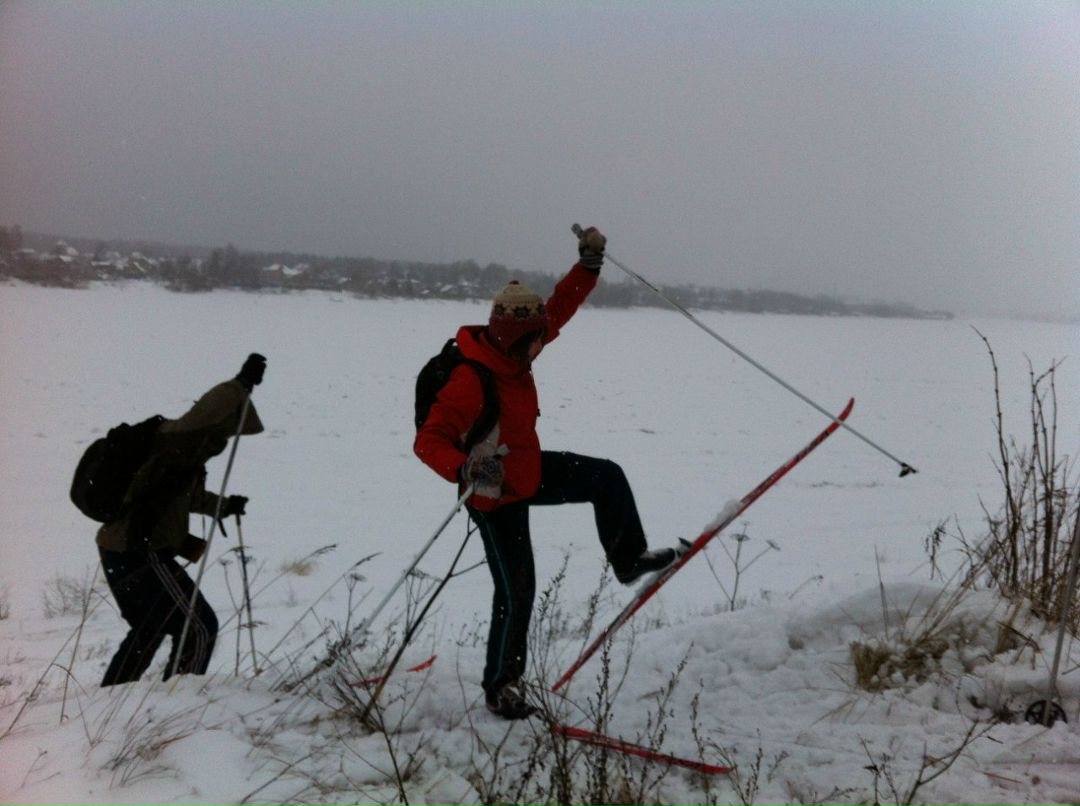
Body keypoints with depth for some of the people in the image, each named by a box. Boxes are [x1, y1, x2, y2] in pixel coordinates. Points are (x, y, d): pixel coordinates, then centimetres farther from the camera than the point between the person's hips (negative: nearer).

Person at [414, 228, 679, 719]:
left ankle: (629, 559, 33)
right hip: (497, 495, -8)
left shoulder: (511, 350, -10)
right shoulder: (470, 383, -35)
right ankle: (500, 687, 14)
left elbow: (560, 307, 2)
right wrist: (467, 471, -55)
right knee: (516, 592, -3)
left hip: (531, 470, 8)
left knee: (608, 478, 12)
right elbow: (428, 442, -37)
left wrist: (589, 264, -10)